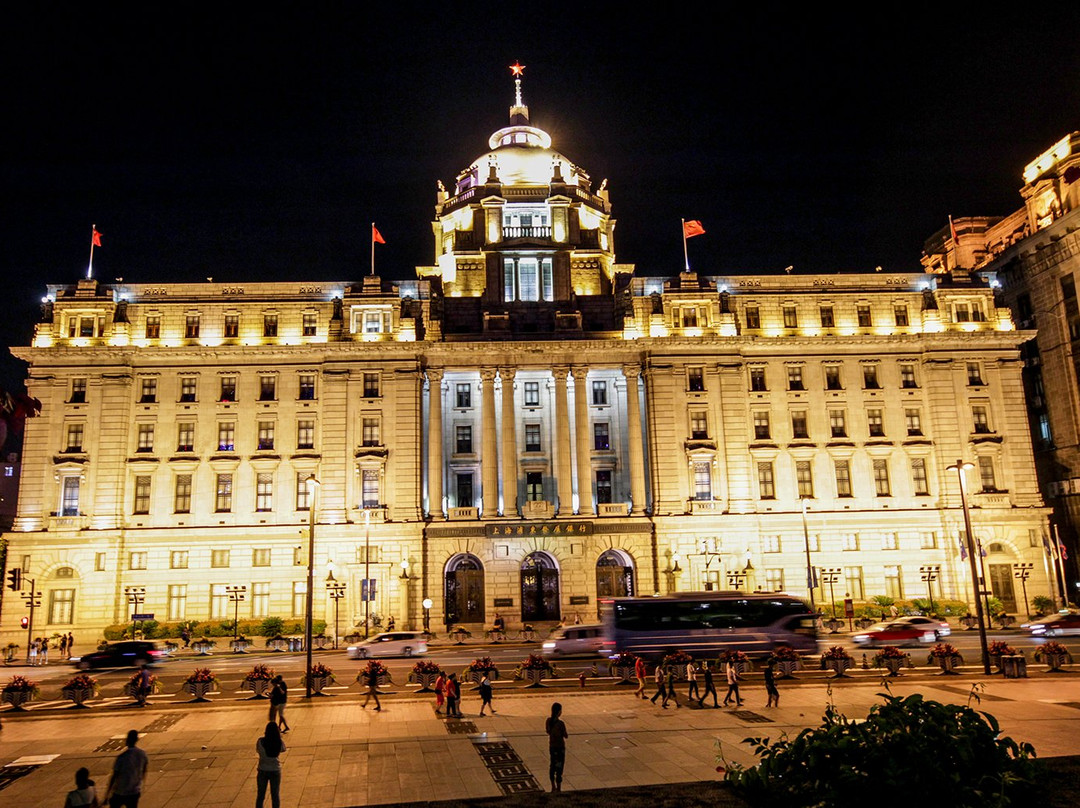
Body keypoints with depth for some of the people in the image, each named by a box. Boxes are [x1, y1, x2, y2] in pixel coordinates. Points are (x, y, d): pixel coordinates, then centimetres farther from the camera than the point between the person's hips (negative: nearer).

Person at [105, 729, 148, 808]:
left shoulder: (121, 757, -20)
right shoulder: (142, 754, -5)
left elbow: (114, 776, -15)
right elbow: (144, 772, 8)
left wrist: (108, 791, -4)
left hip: (120, 792, -3)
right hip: (135, 791, 3)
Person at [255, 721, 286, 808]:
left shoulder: (261, 741, -18)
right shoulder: (280, 742, -14)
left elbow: (257, 750, 2)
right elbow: (283, 749, 7)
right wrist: (279, 737, 9)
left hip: (262, 770, 0)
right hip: (275, 770, 0)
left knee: (260, 794, 15)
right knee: (275, 795, 14)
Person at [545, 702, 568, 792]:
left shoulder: (549, 720, -5)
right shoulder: (560, 723, -24)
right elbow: (565, 736, -14)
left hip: (551, 746, 6)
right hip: (560, 747, -6)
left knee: (552, 765, 20)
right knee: (559, 768, 4)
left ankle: (553, 787, 31)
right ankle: (559, 789, 10)